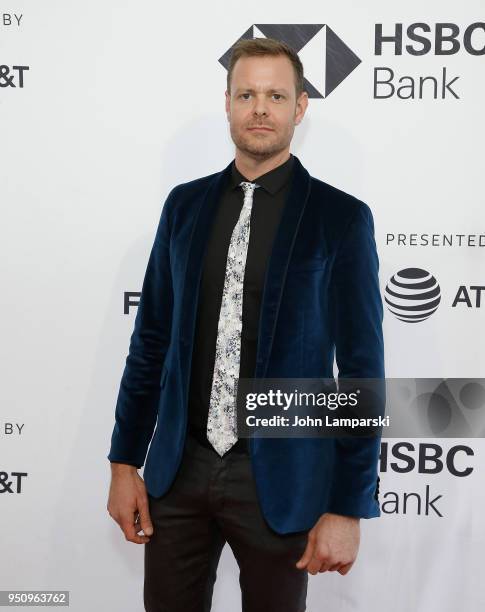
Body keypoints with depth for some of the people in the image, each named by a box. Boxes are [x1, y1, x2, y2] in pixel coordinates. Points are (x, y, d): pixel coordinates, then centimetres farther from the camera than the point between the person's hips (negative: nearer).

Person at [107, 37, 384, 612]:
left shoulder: (342, 218, -6)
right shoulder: (185, 204, 5)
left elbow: (361, 370, -7)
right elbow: (151, 340, 8)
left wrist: (347, 508, -9)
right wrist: (124, 462, 6)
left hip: (279, 478, -3)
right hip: (178, 470, 3)